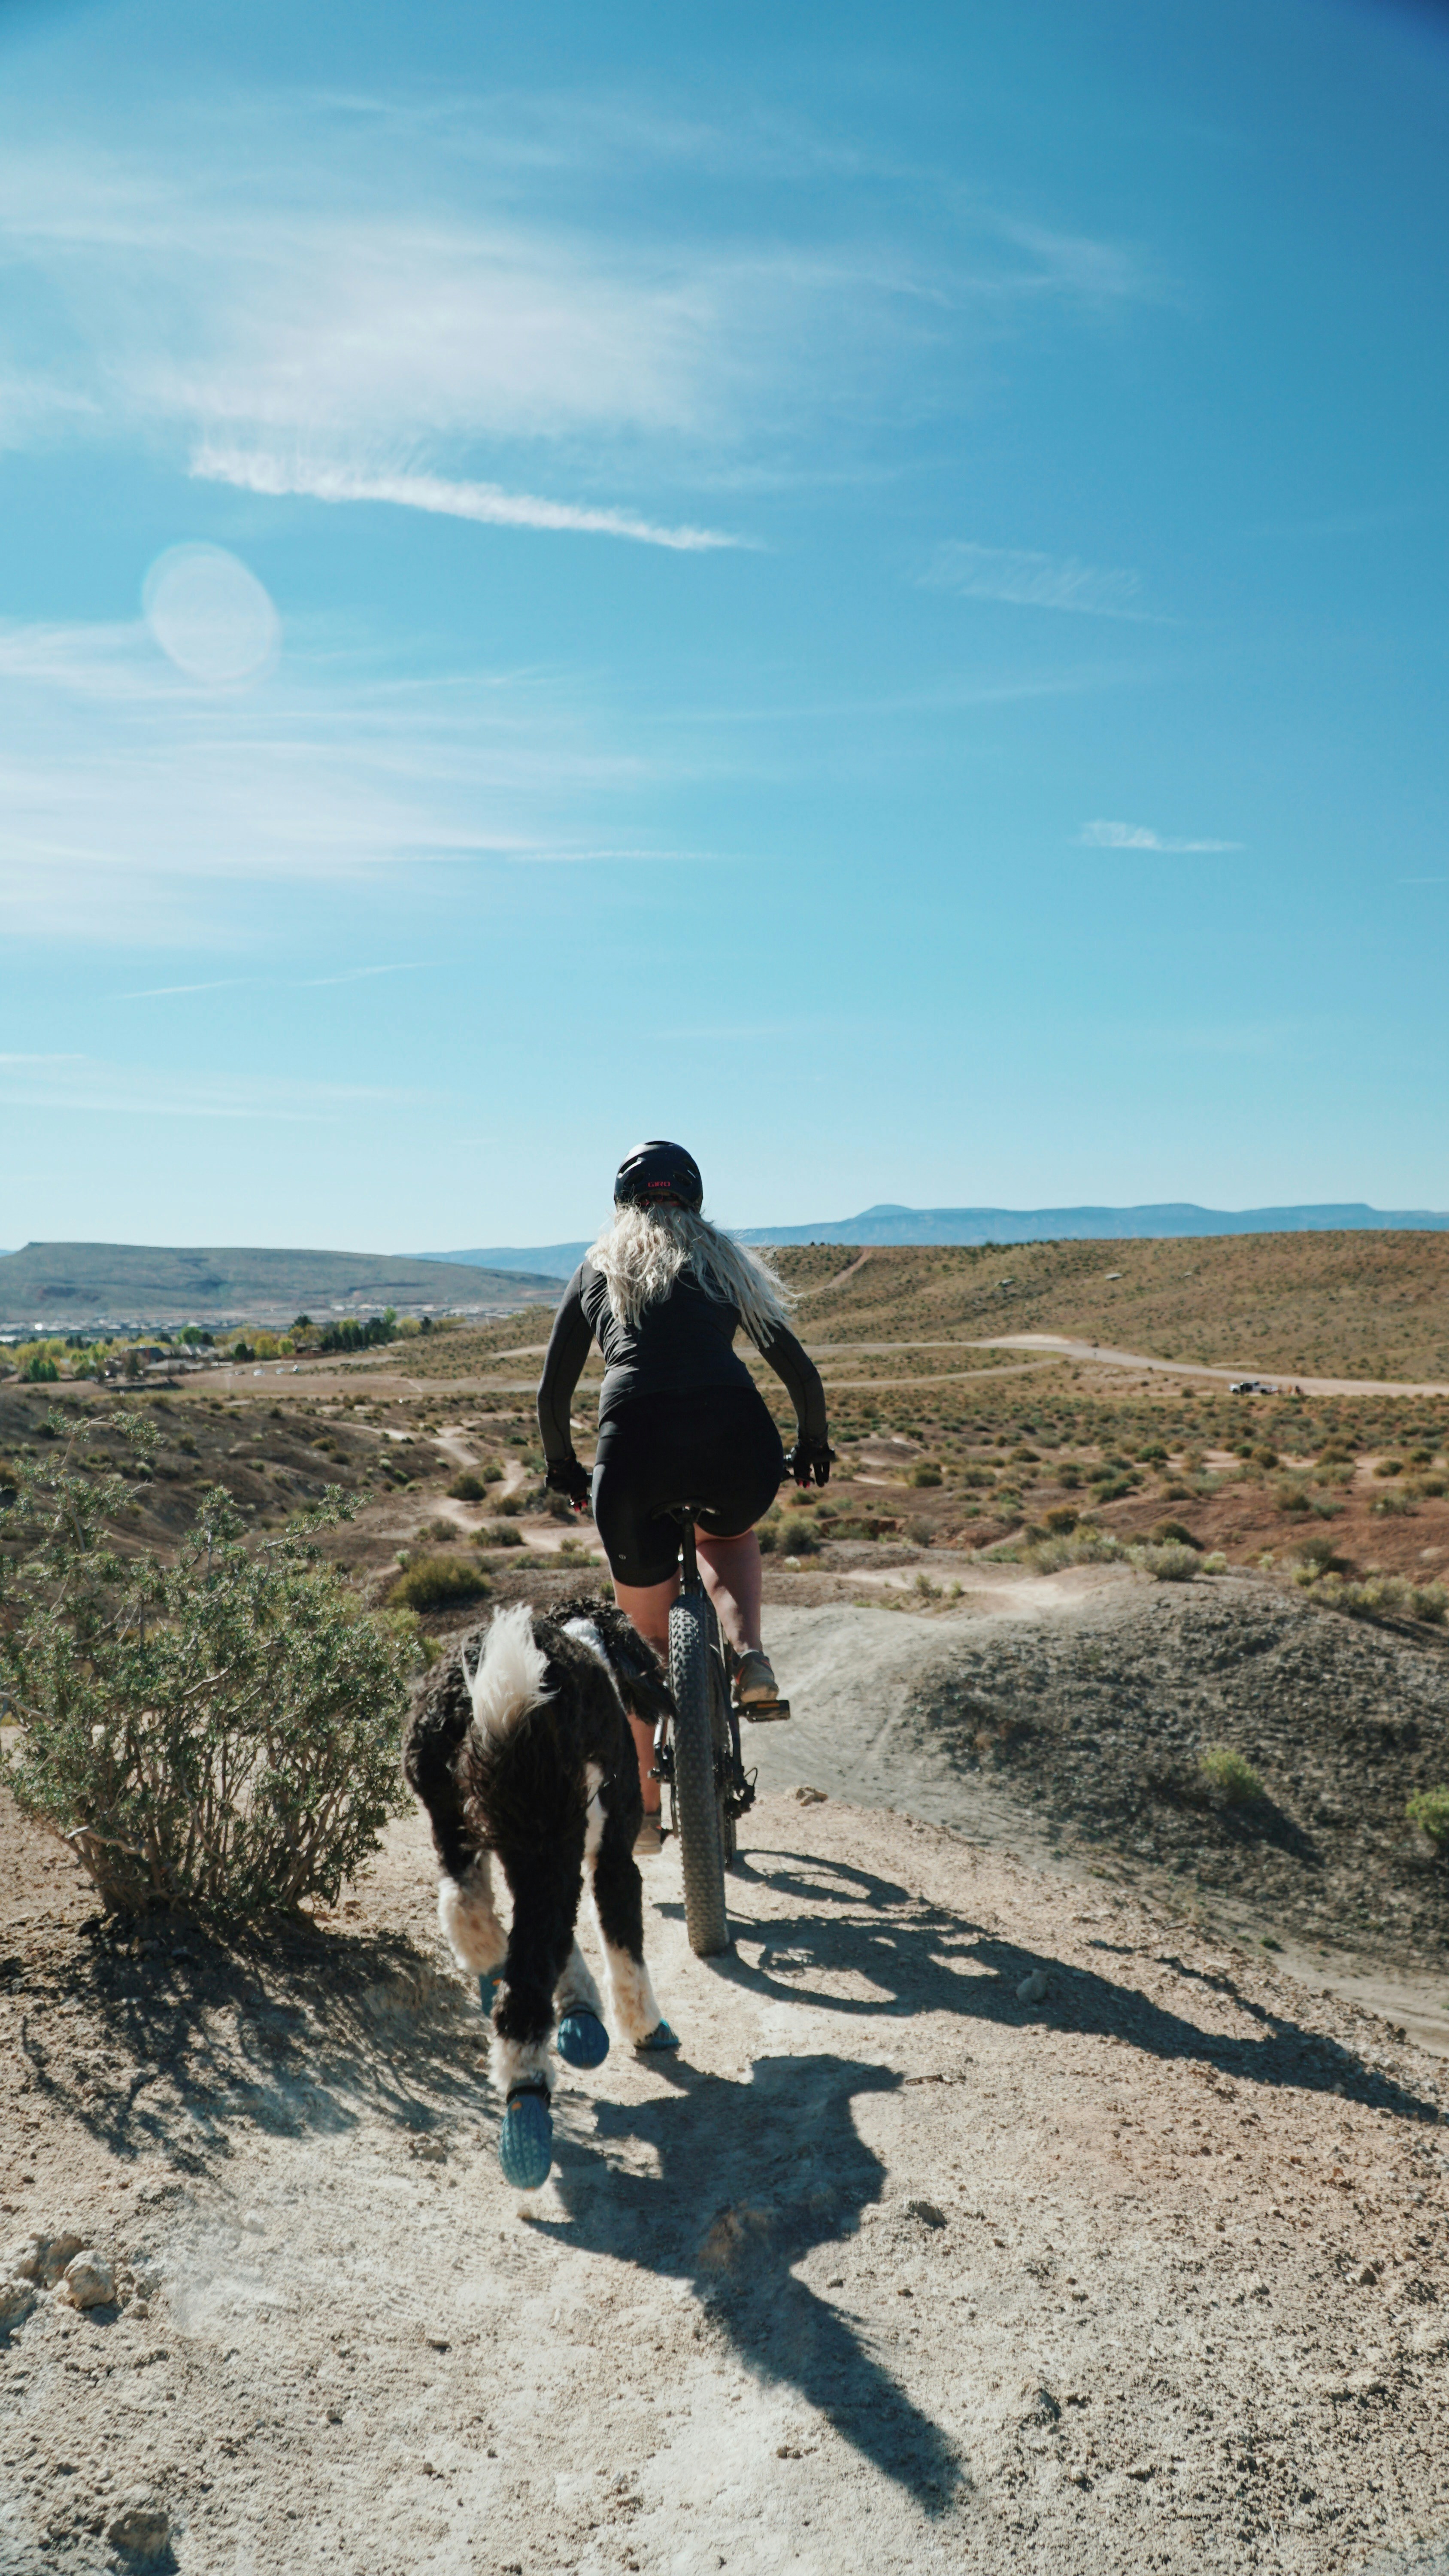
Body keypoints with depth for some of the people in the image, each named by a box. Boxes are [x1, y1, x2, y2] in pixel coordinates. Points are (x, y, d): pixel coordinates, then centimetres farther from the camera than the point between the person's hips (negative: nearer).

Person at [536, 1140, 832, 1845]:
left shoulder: (597, 1266, 25)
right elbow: (799, 1369, 17)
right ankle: (750, 1656, 11)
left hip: (635, 1446, 0)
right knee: (729, 1538, 36)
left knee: (645, 1640, 21)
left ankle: (643, 1808, 28)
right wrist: (813, 1446, 32)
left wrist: (564, 1470, 38)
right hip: (736, 1440, 0)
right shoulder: (727, 1260, 24)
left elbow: (552, 1394, 23)